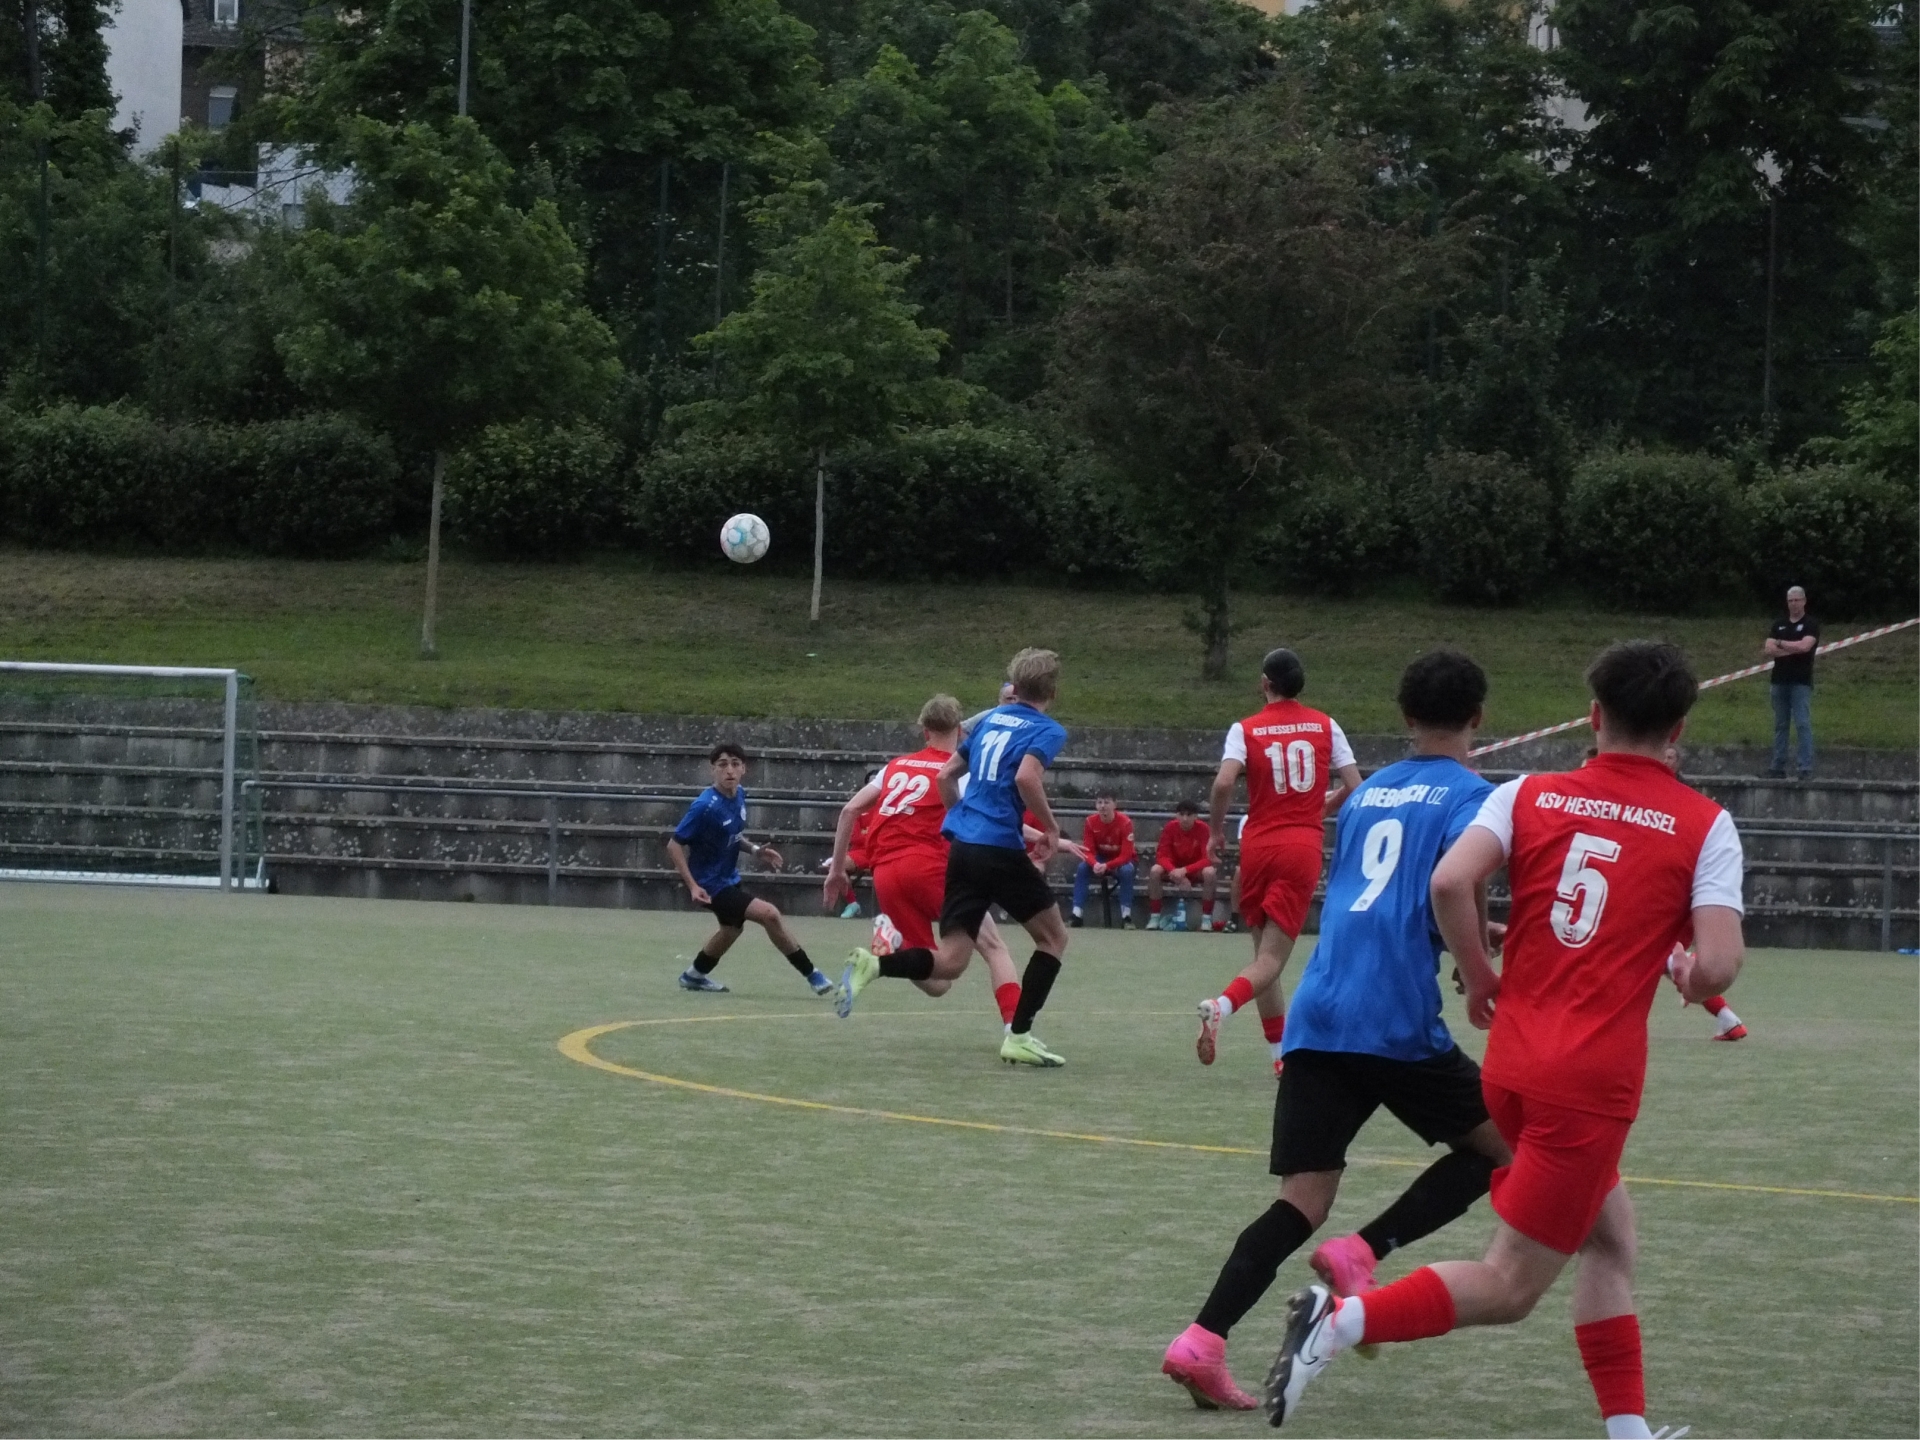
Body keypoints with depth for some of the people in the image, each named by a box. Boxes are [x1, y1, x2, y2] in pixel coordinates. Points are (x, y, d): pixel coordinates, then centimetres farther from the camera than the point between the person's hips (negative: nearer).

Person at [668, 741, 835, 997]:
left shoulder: (739, 795, -4)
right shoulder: (706, 806, -27)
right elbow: (674, 845, -23)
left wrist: (753, 849, -2)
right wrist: (693, 886, -30)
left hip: (729, 877, 10)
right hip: (710, 884, -10)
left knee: (732, 926, 33)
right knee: (769, 914, -20)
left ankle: (695, 975, 56)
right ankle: (811, 974, -7)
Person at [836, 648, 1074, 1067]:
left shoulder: (991, 719, 18)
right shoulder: (1048, 730, -1)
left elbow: (946, 774, 21)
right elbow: (1026, 777, -20)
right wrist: (1050, 828, -8)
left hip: (961, 845, 6)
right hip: (1000, 848, -6)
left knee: (949, 962, 5)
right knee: (1053, 936, 14)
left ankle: (873, 965, -19)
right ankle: (1019, 1035, 4)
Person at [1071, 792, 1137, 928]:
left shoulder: (1125, 822, -24)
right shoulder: (1091, 821, -14)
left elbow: (1126, 855, -26)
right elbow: (1088, 851, -15)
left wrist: (1106, 866, -41)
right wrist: (1095, 864, -39)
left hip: (1120, 861, -3)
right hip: (1100, 860, 3)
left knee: (1127, 870, -36)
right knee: (1082, 868, -26)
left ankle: (1126, 917, -30)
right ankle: (1077, 915, -27)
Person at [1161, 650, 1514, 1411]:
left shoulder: (1366, 794, 22)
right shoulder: (1470, 795, 2)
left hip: (1317, 1016, 6)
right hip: (1397, 1020, -6)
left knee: (1303, 1202, 3)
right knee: (1498, 1147, 15)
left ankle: (1202, 1340, -17)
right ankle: (1362, 1254, -3)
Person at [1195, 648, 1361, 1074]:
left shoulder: (1245, 729, 1)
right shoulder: (1325, 726, 5)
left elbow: (1224, 783, -15)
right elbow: (1355, 787, 1)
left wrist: (1217, 832, 0)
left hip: (1257, 847, 1)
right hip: (1303, 848, -1)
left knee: (1265, 952, 14)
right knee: (1271, 958, -5)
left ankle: (1281, 1055, 16)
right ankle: (1222, 1005, -35)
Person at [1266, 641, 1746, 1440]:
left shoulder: (1529, 795, 6)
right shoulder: (1704, 824, -2)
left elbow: (1450, 882, -10)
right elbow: (1718, 967, -12)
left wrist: (1481, 977, 4)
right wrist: (1687, 977, 11)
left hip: (1515, 1062, 5)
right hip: (1594, 1082, -5)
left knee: (1611, 1241, 21)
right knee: (1508, 1287, 0)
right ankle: (1340, 1320, -17)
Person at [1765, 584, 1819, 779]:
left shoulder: (1811, 624, 0)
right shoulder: (1779, 624, 13)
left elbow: (1805, 645, -15)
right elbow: (1769, 649, 2)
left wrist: (1781, 643, -3)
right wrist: (1794, 649, -9)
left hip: (1801, 682, -5)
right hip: (1779, 680, 5)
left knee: (1803, 724, -10)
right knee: (1780, 725, 8)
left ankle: (1806, 769, -12)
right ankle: (1778, 768, 11)